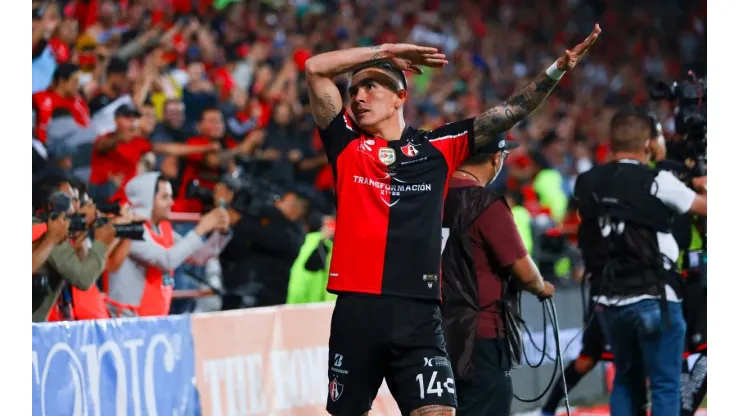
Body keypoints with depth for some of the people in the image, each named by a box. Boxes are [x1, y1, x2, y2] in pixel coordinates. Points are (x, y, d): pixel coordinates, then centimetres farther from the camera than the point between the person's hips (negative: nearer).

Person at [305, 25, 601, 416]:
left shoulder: (437, 148, 12)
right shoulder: (347, 145, 10)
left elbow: (510, 113, 11)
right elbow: (315, 68, 4)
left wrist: (558, 68, 1)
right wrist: (383, 51, 9)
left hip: (418, 314, 0)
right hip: (356, 310, 0)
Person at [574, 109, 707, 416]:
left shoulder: (586, 184, 4)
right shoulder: (658, 182, -10)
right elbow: (704, 207, 2)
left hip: (609, 302, 5)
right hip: (654, 300, -5)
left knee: (626, 380, 19)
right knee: (665, 385, 0)